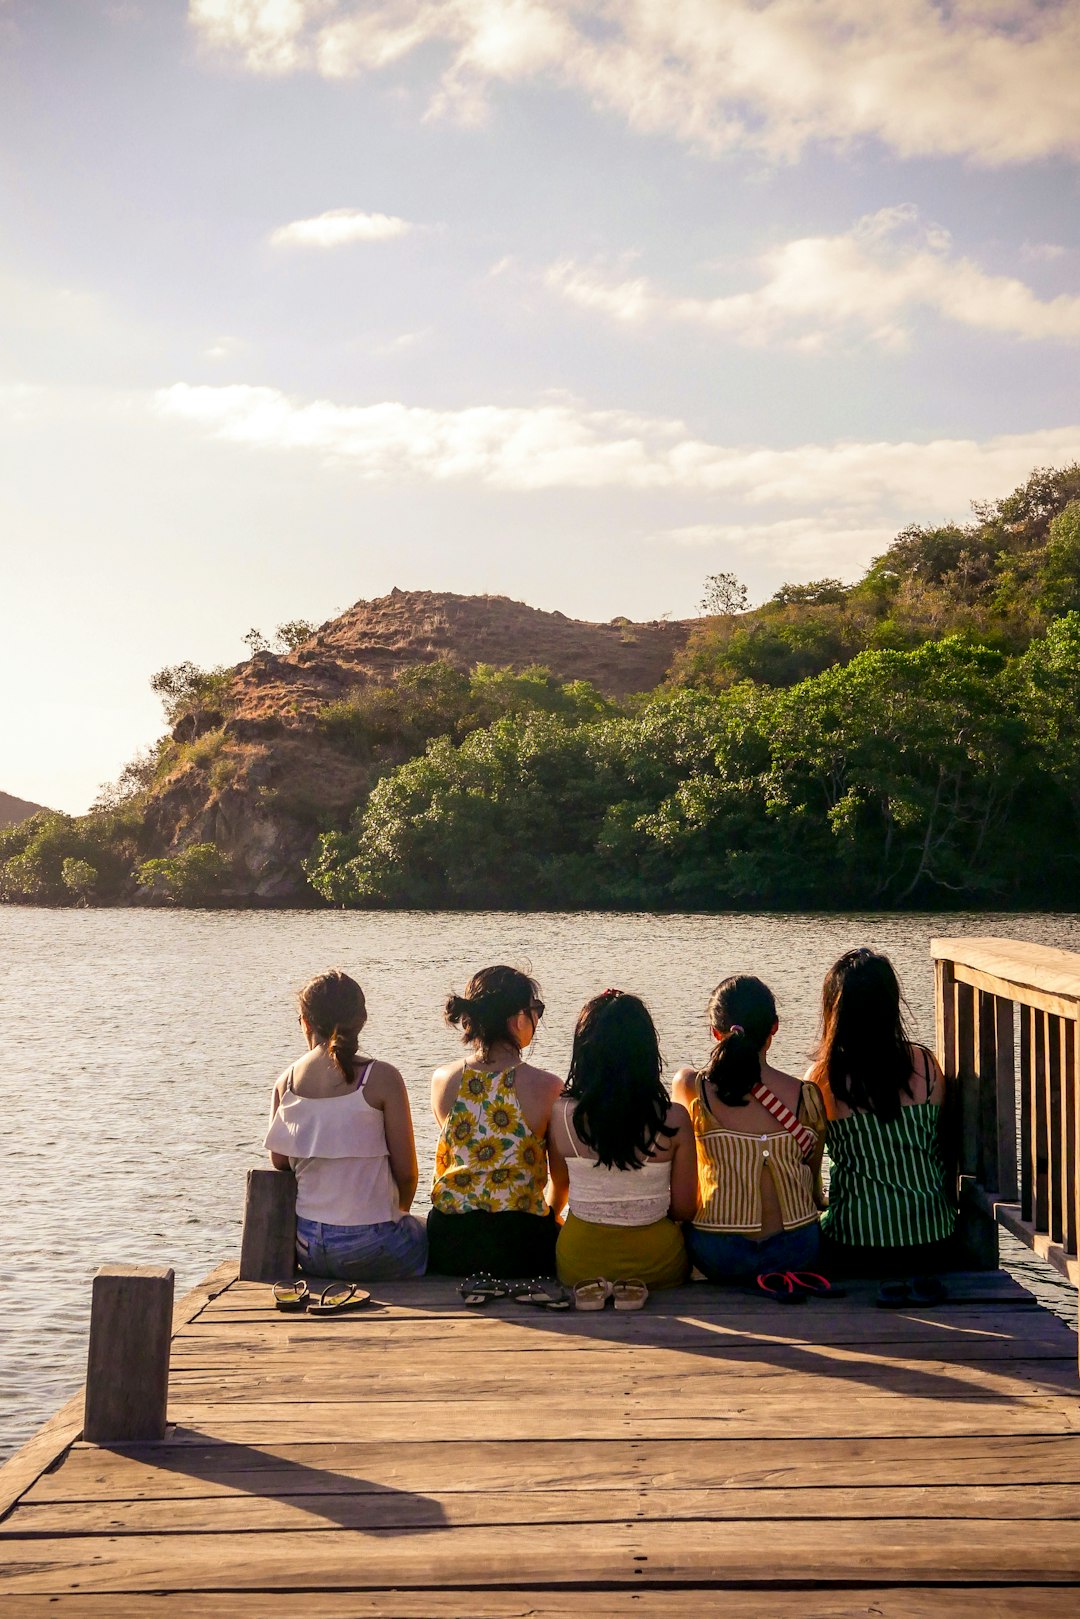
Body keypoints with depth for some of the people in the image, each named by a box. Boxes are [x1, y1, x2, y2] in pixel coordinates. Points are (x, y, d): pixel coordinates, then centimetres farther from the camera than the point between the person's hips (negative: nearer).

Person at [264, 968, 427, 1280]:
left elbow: (279, 1162, 5)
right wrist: (397, 1213, 12)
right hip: (370, 1250, -5)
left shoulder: (286, 1082, 0)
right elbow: (406, 1171, -8)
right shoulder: (382, 1078, -12)